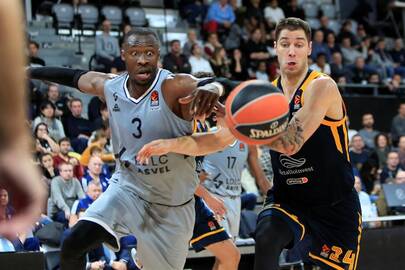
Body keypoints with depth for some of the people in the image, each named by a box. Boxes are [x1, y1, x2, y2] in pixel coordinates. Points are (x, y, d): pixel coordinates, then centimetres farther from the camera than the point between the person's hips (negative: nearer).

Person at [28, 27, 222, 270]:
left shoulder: (174, 87, -23)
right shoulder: (109, 86, -7)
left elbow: (211, 85, -42)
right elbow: (74, 76, 13)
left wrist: (211, 88, -67)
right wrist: (29, 72, 26)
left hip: (172, 204, -2)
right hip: (127, 188, 3)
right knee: (73, 246, -19)